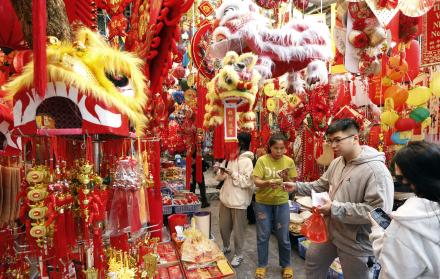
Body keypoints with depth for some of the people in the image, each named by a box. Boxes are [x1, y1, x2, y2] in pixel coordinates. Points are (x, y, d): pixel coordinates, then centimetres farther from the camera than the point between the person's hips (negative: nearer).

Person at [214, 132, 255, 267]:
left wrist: (232, 173, -25)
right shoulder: (230, 158, 8)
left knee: (238, 229, 8)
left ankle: (239, 255, 27)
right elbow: (220, 177, 12)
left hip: (238, 200, -7)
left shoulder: (246, 161, -16)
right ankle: (226, 247, 43)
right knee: (224, 226, 20)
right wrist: (220, 172, -9)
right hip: (225, 197, 8)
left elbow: (247, 181, -23)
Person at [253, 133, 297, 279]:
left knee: (283, 236, 11)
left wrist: (286, 178, -21)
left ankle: (286, 265, 34)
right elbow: (256, 182, -15)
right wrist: (268, 182, -35)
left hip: (282, 202, 2)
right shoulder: (262, 160, -12)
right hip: (263, 202, -1)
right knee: (263, 235, 10)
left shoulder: (289, 161, -5)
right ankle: (262, 265, 30)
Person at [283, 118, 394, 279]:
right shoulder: (336, 163, 2)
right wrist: (297, 187, 1)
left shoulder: (376, 170, -25)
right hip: (331, 231, 8)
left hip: (356, 242, -7)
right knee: (313, 260, 24)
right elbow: (321, 185, 14)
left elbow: (379, 210, -31)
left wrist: (335, 209, -29)